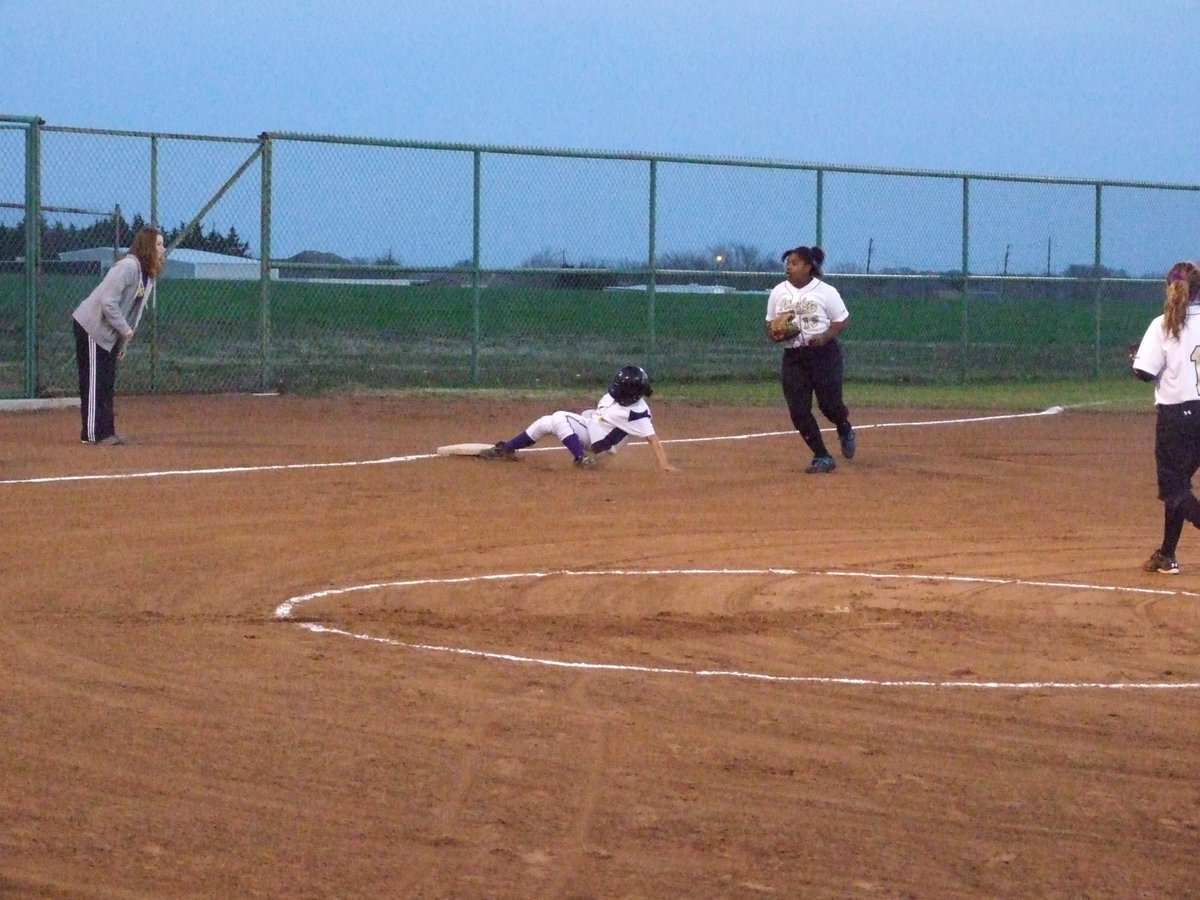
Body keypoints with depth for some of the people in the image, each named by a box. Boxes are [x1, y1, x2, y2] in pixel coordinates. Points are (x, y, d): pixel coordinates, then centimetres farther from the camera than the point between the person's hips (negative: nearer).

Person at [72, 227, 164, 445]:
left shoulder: (148, 275, 8)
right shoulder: (128, 267, -22)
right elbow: (108, 302, -27)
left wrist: (123, 344, 13)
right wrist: (125, 329, -21)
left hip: (110, 333, 9)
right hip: (92, 328, -9)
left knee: (107, 383, 11)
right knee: (95, 382, -6)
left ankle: (106, 432, 16)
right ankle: (92, 433, -4)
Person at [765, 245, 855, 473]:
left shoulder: (826, 292, -7)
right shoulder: (778, 292, 5)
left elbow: (843, 320, -2)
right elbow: (770, 323, 14)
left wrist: (825, 337, -19)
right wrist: (774, 334, -10)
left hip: (824, 354, -4)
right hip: (793, 358, 4)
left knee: (829, 403, -6)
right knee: (798, 411, -5)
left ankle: (845, 431, 32)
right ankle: (822, 458, 6)